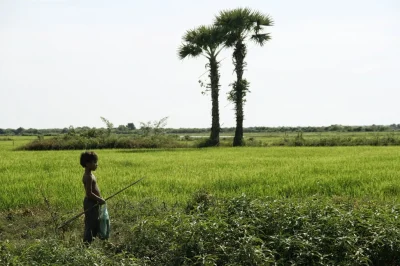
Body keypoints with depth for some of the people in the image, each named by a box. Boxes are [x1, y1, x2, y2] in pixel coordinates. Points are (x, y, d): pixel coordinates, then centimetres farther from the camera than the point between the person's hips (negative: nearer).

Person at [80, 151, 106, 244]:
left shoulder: (90, 174, 10)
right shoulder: (88, 177, -21)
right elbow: (89, 193, -25)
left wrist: (99, 199, 14)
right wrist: (99, 199, -18)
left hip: (93, 203, 10)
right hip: (91, 203, -10)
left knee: (96, 223, 19)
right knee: (90, 224, -3)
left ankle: (91, 239, 30)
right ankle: (87, 243, 4)